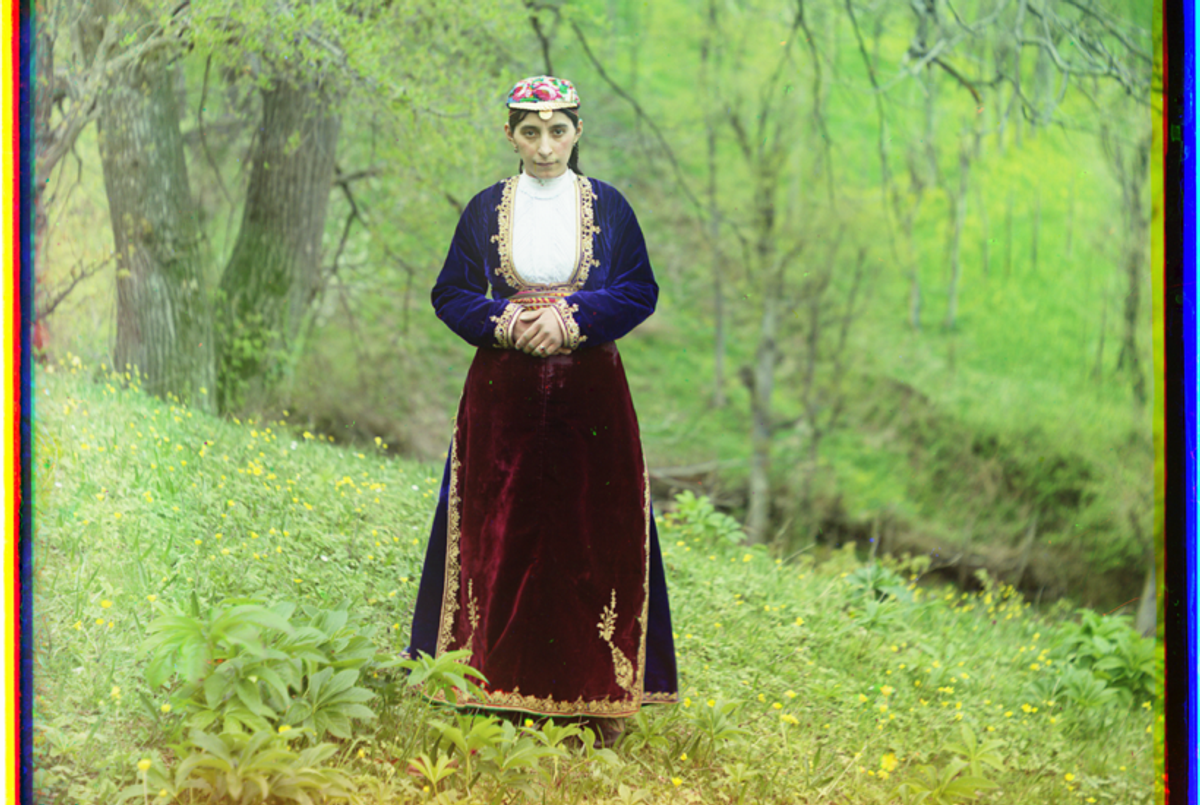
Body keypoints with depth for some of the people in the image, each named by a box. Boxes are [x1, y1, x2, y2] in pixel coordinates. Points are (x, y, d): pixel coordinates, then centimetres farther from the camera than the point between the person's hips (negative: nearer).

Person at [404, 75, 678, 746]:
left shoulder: (608, 207, 4)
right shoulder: (487, 209, 7)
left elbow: (640, 292, 1)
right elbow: (451, 294, 7)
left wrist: (573, 318, -13)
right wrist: (502, 322, -12)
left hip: (589, 396, -1)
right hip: (504, 396, 1)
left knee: (591, 537, -2)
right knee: (500, 536, 0)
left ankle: (597, 696, 4)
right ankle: (498, 693, 6)